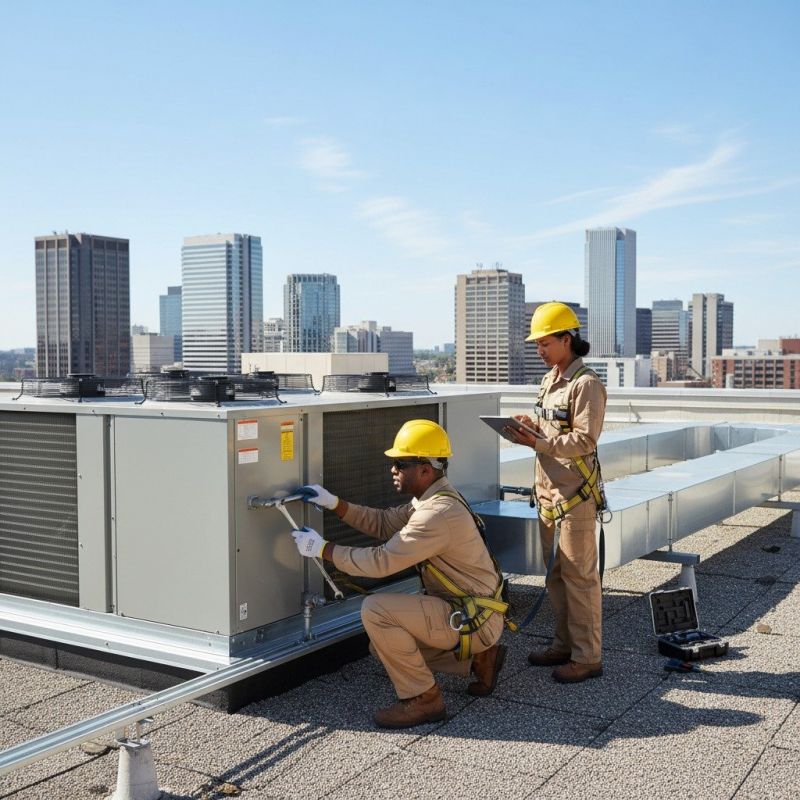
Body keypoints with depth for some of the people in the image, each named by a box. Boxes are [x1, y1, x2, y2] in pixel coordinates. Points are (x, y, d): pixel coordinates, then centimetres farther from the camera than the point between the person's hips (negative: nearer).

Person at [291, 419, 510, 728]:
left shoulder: (440, 513, -26)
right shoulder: (432, 499, 7)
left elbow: (381, 561, -27)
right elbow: (384, 523, 11)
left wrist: (323, 548, -18)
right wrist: (333, 503, 1)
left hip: (475, 621, -10)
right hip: (464, 610, 10)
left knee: (376, 610, -20)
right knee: (385, 643, 16)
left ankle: (422, 699, -8)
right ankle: (479, 657, 19)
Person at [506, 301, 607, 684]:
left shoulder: (586, 384, -13)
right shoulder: (550, 380, 14)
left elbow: (584, 440, -19)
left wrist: (537, 443, -24)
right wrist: (533, 427, 2)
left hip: (574, 494, -9)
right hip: (548, 490, 9)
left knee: (579, 575, -3)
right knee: (555, 572, 15)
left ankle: (587, 656, 6)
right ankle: (565, 644, 26)